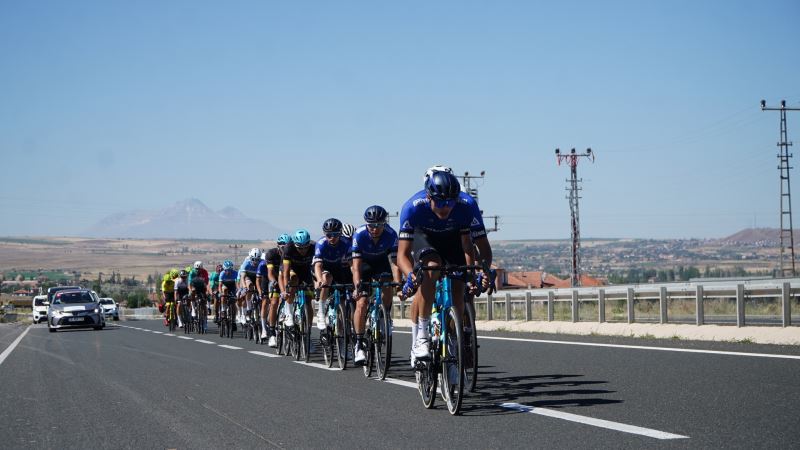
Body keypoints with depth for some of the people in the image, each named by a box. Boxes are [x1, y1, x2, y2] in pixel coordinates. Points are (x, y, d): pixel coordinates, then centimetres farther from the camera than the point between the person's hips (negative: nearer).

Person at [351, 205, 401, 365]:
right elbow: (356, 266, -34)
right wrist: (357, 286, -47)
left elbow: (394, 262, -33)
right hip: (364, 264, -1)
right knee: (362, 304, -14)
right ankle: (359, 345, -9)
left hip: (382, 263, 1)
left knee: (387, 290, -25)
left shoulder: (390, 235, -29)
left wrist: (398, 284, -47)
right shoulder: (359, 235, -31)